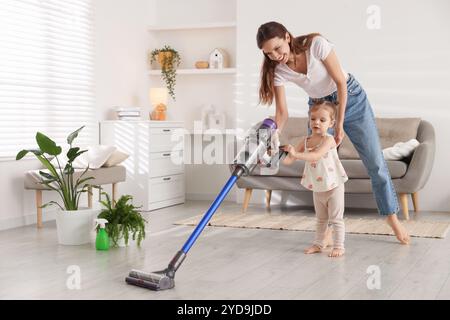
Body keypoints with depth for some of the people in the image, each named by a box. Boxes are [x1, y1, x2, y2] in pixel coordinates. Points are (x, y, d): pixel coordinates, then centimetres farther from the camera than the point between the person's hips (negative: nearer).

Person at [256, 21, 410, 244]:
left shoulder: (316, 44, -29)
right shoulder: (278, 71, -18)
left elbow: (341, 83, -23)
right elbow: (282, 112, -15)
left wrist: (339, 124, -22)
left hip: (350, 97, -3)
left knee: (376, 162, 1)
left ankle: (392, 218, 17)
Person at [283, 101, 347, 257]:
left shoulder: (329, 139, -21)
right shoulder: (305, 140, -3)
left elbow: (316, 155, -37)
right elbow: (290, 159, -4)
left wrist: (296, 154, -48)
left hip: (333, 186, -6)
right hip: (317, 188, 6)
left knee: (336, 219, 1)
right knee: (320, 219, 20)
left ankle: (338, 246, 8)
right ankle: (319, 244, 31)